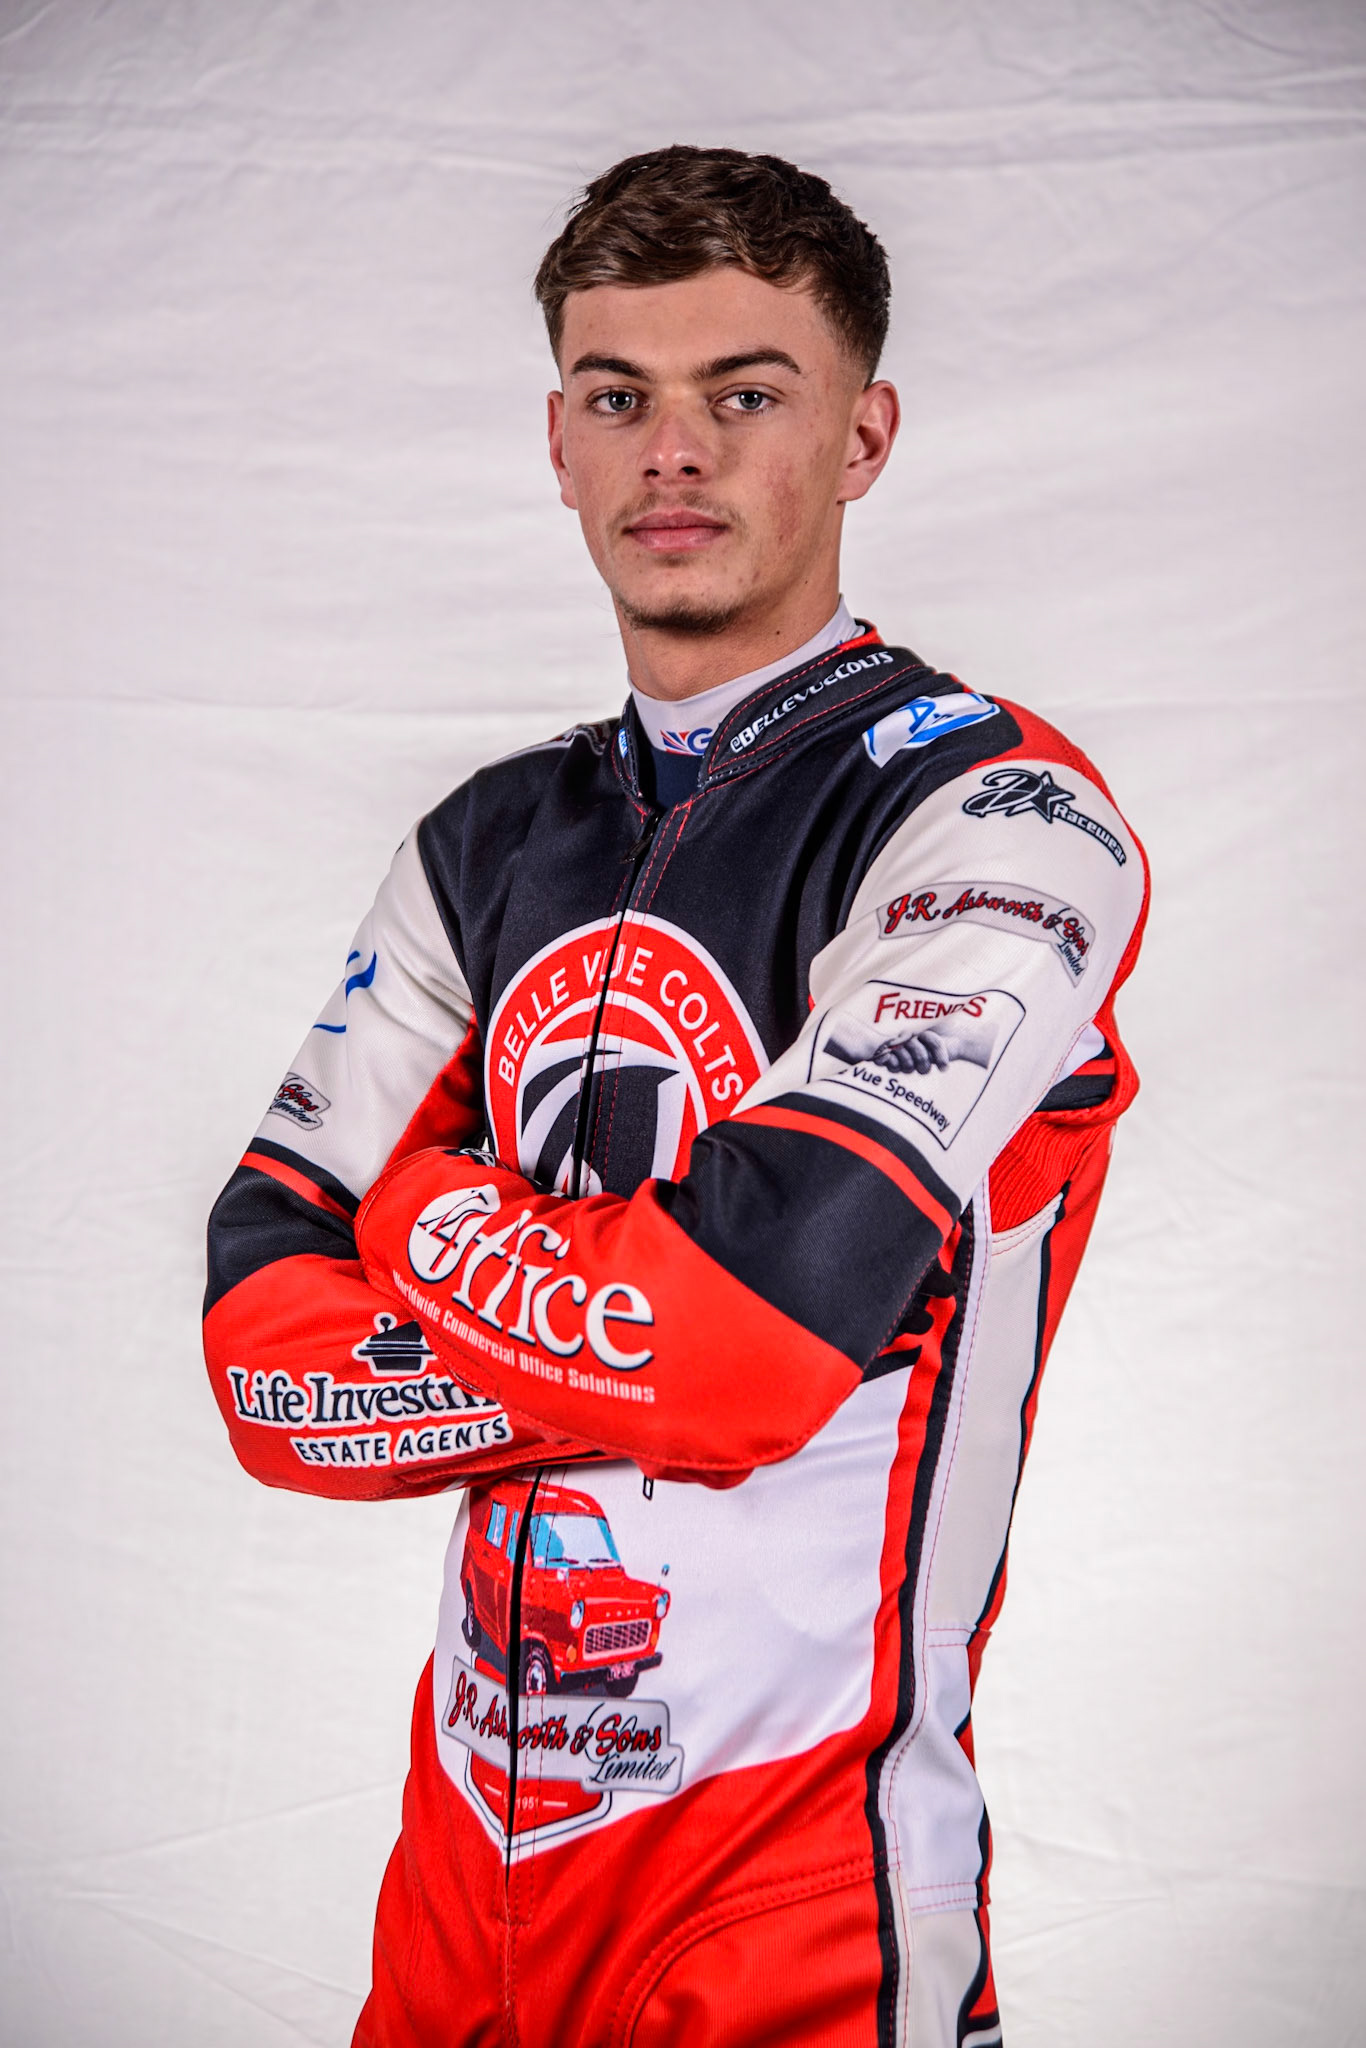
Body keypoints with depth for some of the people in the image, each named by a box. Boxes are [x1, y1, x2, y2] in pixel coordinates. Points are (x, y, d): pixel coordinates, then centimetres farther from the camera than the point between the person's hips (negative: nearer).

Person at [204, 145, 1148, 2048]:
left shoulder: (998, 808, -12)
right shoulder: (494, 846, 7)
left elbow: (756, 1323, -24)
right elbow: (264, 1351, 1)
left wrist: (425, 1219, -6)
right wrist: (619, 1348, -15)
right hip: (473, 1830, 6)